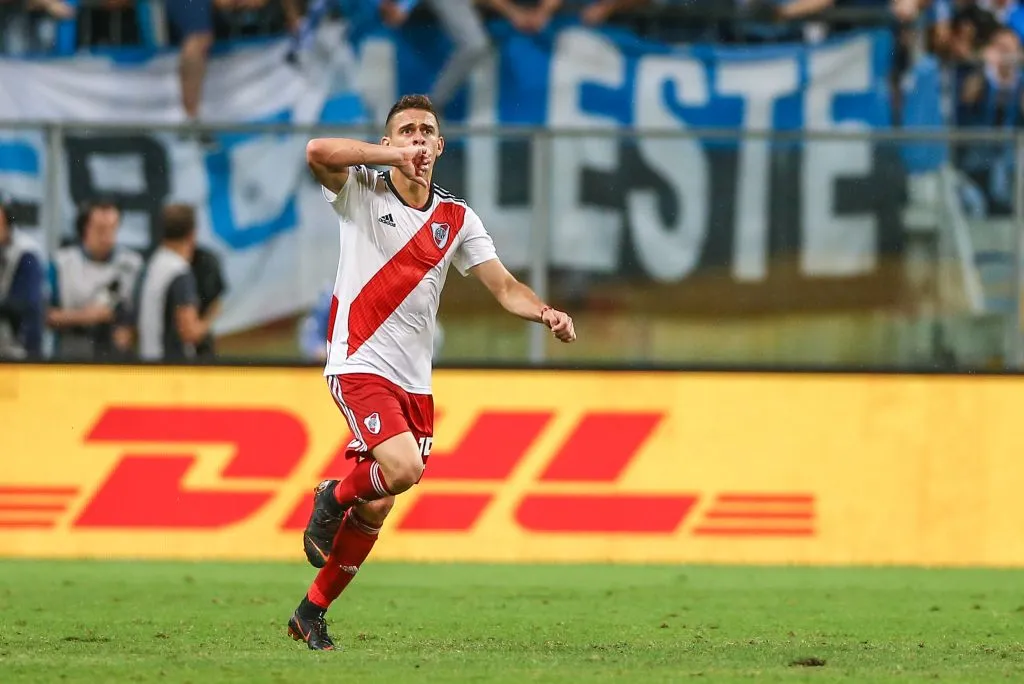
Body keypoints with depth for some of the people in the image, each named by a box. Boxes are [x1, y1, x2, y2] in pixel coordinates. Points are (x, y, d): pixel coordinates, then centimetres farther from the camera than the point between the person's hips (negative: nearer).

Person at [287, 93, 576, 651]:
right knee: (403, 468, -26)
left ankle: (313, 611, 21)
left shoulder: (457, 220, 10)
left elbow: (504, 286, 4)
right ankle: (333, 497, 6)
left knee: (376, 507, 5)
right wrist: (395, 156, -23)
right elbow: (318, 153, -23)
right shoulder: (361, 191, -2)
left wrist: (546, 313, -16)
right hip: (359, 364, -5)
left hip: (414, 379, 5)